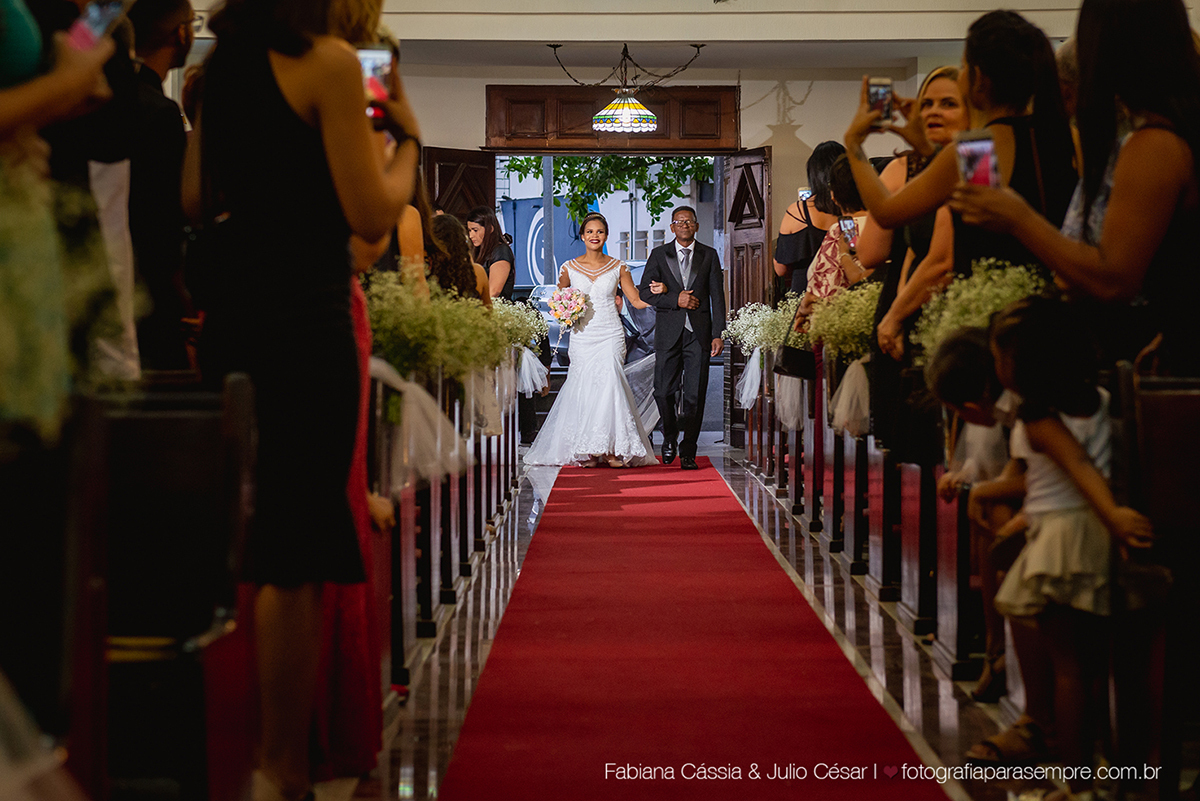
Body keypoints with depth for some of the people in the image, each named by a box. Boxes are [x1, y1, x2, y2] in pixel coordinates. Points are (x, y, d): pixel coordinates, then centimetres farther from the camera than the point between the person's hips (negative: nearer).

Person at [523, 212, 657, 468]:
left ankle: (613, 448, -11)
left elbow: (637, 300, 9)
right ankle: (586, 452, 1)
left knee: (608, 382, -17)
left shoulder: (618, 268, 7)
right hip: (582, 337, 1)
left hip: (610, 336, -1)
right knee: (583, 389, -5)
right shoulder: (570, 268, 8)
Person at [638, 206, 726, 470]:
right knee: (664, 391, 0)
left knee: (695, 395, -3)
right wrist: (675, 299, -11)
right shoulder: (659, 255, 8)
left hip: (698, 334, 0)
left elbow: (717, 298, 5)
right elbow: (644, 292, 3)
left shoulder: (709, 255, 9)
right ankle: (670, 436, 27)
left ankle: (688, 452, 6)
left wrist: (718, 335, -3)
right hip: (668, 333, 0)